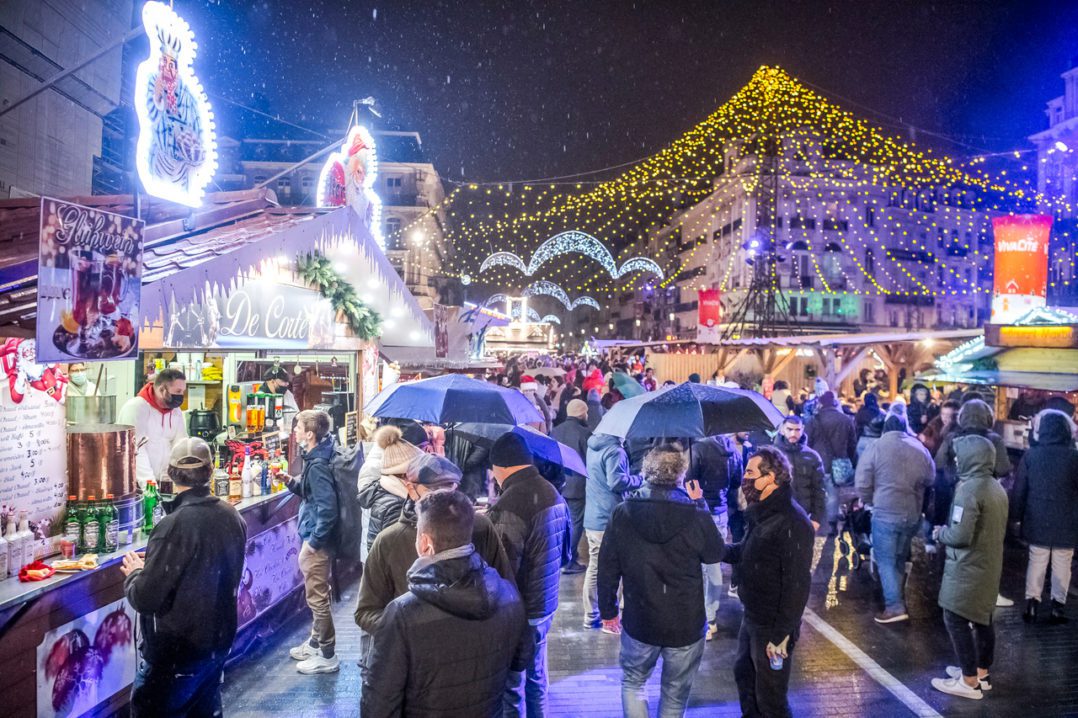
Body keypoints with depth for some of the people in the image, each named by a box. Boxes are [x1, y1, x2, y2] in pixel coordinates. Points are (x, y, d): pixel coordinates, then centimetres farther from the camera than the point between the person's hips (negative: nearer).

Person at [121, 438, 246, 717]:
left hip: (176, 652, -7)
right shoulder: (232, 516, -1)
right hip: (219, 640, 7)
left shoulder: (175, 525, -23)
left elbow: (145, 599, -21)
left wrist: (134, 574, 0)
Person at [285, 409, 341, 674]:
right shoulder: (315, 459, 6)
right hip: (312, 537, 10)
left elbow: (328, 508, -28)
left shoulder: (318, 465, -24)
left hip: (317, 542, -10)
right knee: (316, 595, 22)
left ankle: (327, 656, 14)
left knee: (318, 597, 2)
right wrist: (292, 482, 2)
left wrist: (314, 541, -20)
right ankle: (316, 642, 38)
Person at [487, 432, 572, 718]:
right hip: (545, 606, 8)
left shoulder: (508, 507, -26)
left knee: (511, 688, 8)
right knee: (536, 679, 23)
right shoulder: (554, 495, 1)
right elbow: (565, 555, 13)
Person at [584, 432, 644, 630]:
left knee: (594, 567, 14)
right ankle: (610, 618, 11)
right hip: (610, 522, -8)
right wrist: (641, 479, -12)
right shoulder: (615, 451, -18)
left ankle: (591, 616, 22)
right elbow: (616, 482, -26)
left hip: (592, 519, 8)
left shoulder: (593, 446, 11)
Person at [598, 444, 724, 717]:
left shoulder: (623, 513, -12)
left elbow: (607, 567, -6)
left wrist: (608, 609, 9)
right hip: (687, 624, -1)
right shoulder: (695, 516, -18)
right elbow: (716, 554, 0)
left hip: (639, 622, 1)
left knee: (632, 682, 25)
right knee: (675, 694, 19)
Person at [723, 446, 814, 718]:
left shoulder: (793, 522, -25)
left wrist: (782, 634, -22)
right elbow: (745, 552, 18)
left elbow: (797, 584, -24)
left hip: (772, 626, -9)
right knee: (744, 675, 26)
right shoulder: (762, 511, 5)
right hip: (751, 617, 9)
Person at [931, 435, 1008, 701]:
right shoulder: (997, 488, 7)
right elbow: (992, 529, 15)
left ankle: (969, 682, 4)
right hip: (989, 566, 9)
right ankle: (980, 672, 30)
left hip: (967, 568, -9)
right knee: (981, 619, 18)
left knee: (956, 619, 0)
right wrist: (947, 531, 13)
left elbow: (960, 536, -25)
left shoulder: (969, 489, -22)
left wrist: (940, 533, -5)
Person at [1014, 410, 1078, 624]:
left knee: (1036, 562, 11)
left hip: (1037, 520, 1)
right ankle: (1057, 606, 12)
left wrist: (1019, 515, 9)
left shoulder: (1030, 455, -5)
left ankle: (1031, 604, 9)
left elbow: (1019, 488, 0)